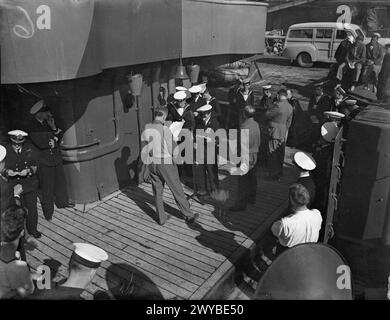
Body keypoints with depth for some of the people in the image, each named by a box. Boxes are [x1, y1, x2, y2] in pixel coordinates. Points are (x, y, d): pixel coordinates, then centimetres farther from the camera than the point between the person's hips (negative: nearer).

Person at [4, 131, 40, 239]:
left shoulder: (30, 149, -6)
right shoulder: (6, 151, -9)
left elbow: (35, 166, -1)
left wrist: (28, 170, -21)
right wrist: (7, 171, -23)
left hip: (30, 185, 1)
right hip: (14, 186, -1)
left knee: (32, 208, 12)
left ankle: (32, 229, 33)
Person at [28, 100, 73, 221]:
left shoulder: (49, 122, 3)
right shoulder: (33, 128, -17)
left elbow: (60, 135, 5)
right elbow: (41, 143, -24)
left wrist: (54, 128, -14)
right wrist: (55, 139, -9)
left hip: (56, 158, 6)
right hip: (44, 162, -6)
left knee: (61, 181, 18)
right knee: (47, 187, 4)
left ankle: (62, 202, 39)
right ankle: (48, 211, 18)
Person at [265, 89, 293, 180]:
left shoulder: (278, 105, -18)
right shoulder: (290, 107, 8)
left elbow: (267, 115, -13)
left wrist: (270, 109, 6)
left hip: (275, 132, -8)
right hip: (283, 133, 8)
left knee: (273, 154, -2)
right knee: (280, 153, 16)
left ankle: (274, 174, 0)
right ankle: (280, 172, 27)